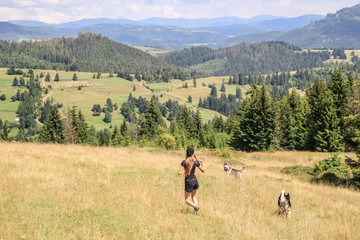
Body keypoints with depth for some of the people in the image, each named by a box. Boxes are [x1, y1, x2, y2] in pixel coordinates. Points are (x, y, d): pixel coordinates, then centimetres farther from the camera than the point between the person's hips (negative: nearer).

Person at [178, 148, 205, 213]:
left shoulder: (184, 162, -13)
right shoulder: (196, 162, -7)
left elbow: (179, 173, -17)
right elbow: (203, 171, 3)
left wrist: (179, 171, 5)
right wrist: (202, 163, 16)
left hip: (188, 182, -3)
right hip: (195, 180, 3)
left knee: (187, 200, 8)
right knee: (193, 196, 25)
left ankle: (195, 206, -20)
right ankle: (196, 211, 11)